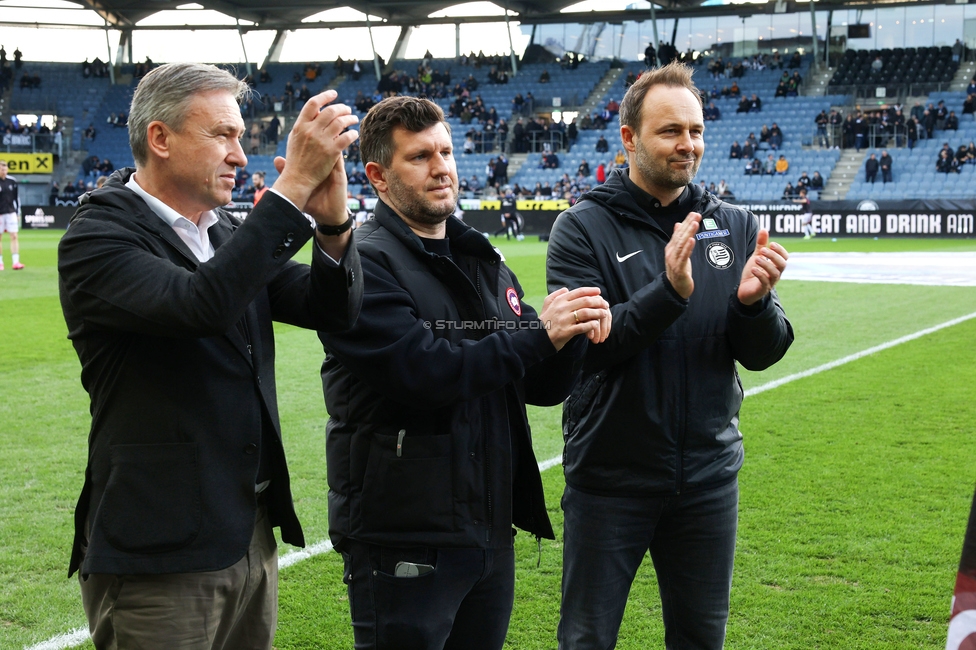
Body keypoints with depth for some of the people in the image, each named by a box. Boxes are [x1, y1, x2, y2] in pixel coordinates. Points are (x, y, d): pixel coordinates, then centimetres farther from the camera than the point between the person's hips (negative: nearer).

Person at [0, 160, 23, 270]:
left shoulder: (12, 181, 6)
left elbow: (17, 198, 13)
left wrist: (18, 213, 10)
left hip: (11, 212, 2)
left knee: (14, 236, -7)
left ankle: (16, 262, -11)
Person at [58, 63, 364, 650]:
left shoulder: (230, 234, 11)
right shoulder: (96, 239, -12)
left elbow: (334, 308, 3)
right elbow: (201, 305, -30)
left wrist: (333, 221, -17)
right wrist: (295, 185, -29)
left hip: (253, 534, 7)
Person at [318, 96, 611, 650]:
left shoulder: (484, 262, 13)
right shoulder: (364, 262, -10)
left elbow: (544, 387, 11)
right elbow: (424, 372, -22)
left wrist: (574, 333, -10)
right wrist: (539, 335, -19)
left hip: (490, 535, 7)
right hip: (404, 543, -7)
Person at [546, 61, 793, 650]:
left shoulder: (736, 228, 4)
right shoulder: (584, 228, -7)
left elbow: (762, 355, 2)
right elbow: (583, 348, -18)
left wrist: (752, 302, -19)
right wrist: (669, 292, -29)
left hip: (709, 476, 3)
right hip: (610, 475, -3)